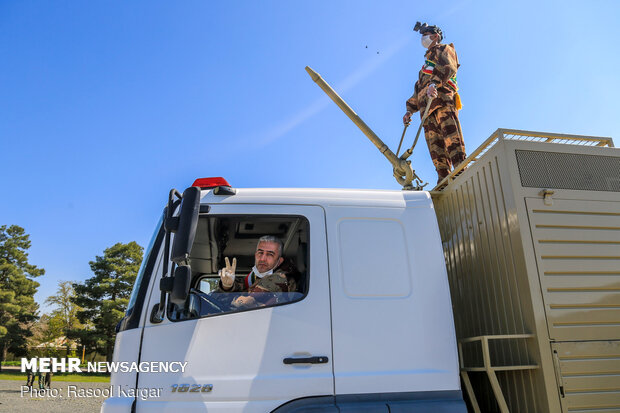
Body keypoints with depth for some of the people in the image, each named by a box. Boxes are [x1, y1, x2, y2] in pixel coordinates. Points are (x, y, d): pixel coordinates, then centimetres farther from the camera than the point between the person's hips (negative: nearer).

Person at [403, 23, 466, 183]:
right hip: (427, 106, 7)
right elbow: (418, 88, 37)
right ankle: (444, 180, -16)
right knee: (435, 145, -8)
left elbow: (449, 67, -5)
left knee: (452, 139, -22)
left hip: (442, 98, -7)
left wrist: (434, 83, -23)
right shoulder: (427, 60, 41)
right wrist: (410, 110, 26)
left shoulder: (444, 49, 18)